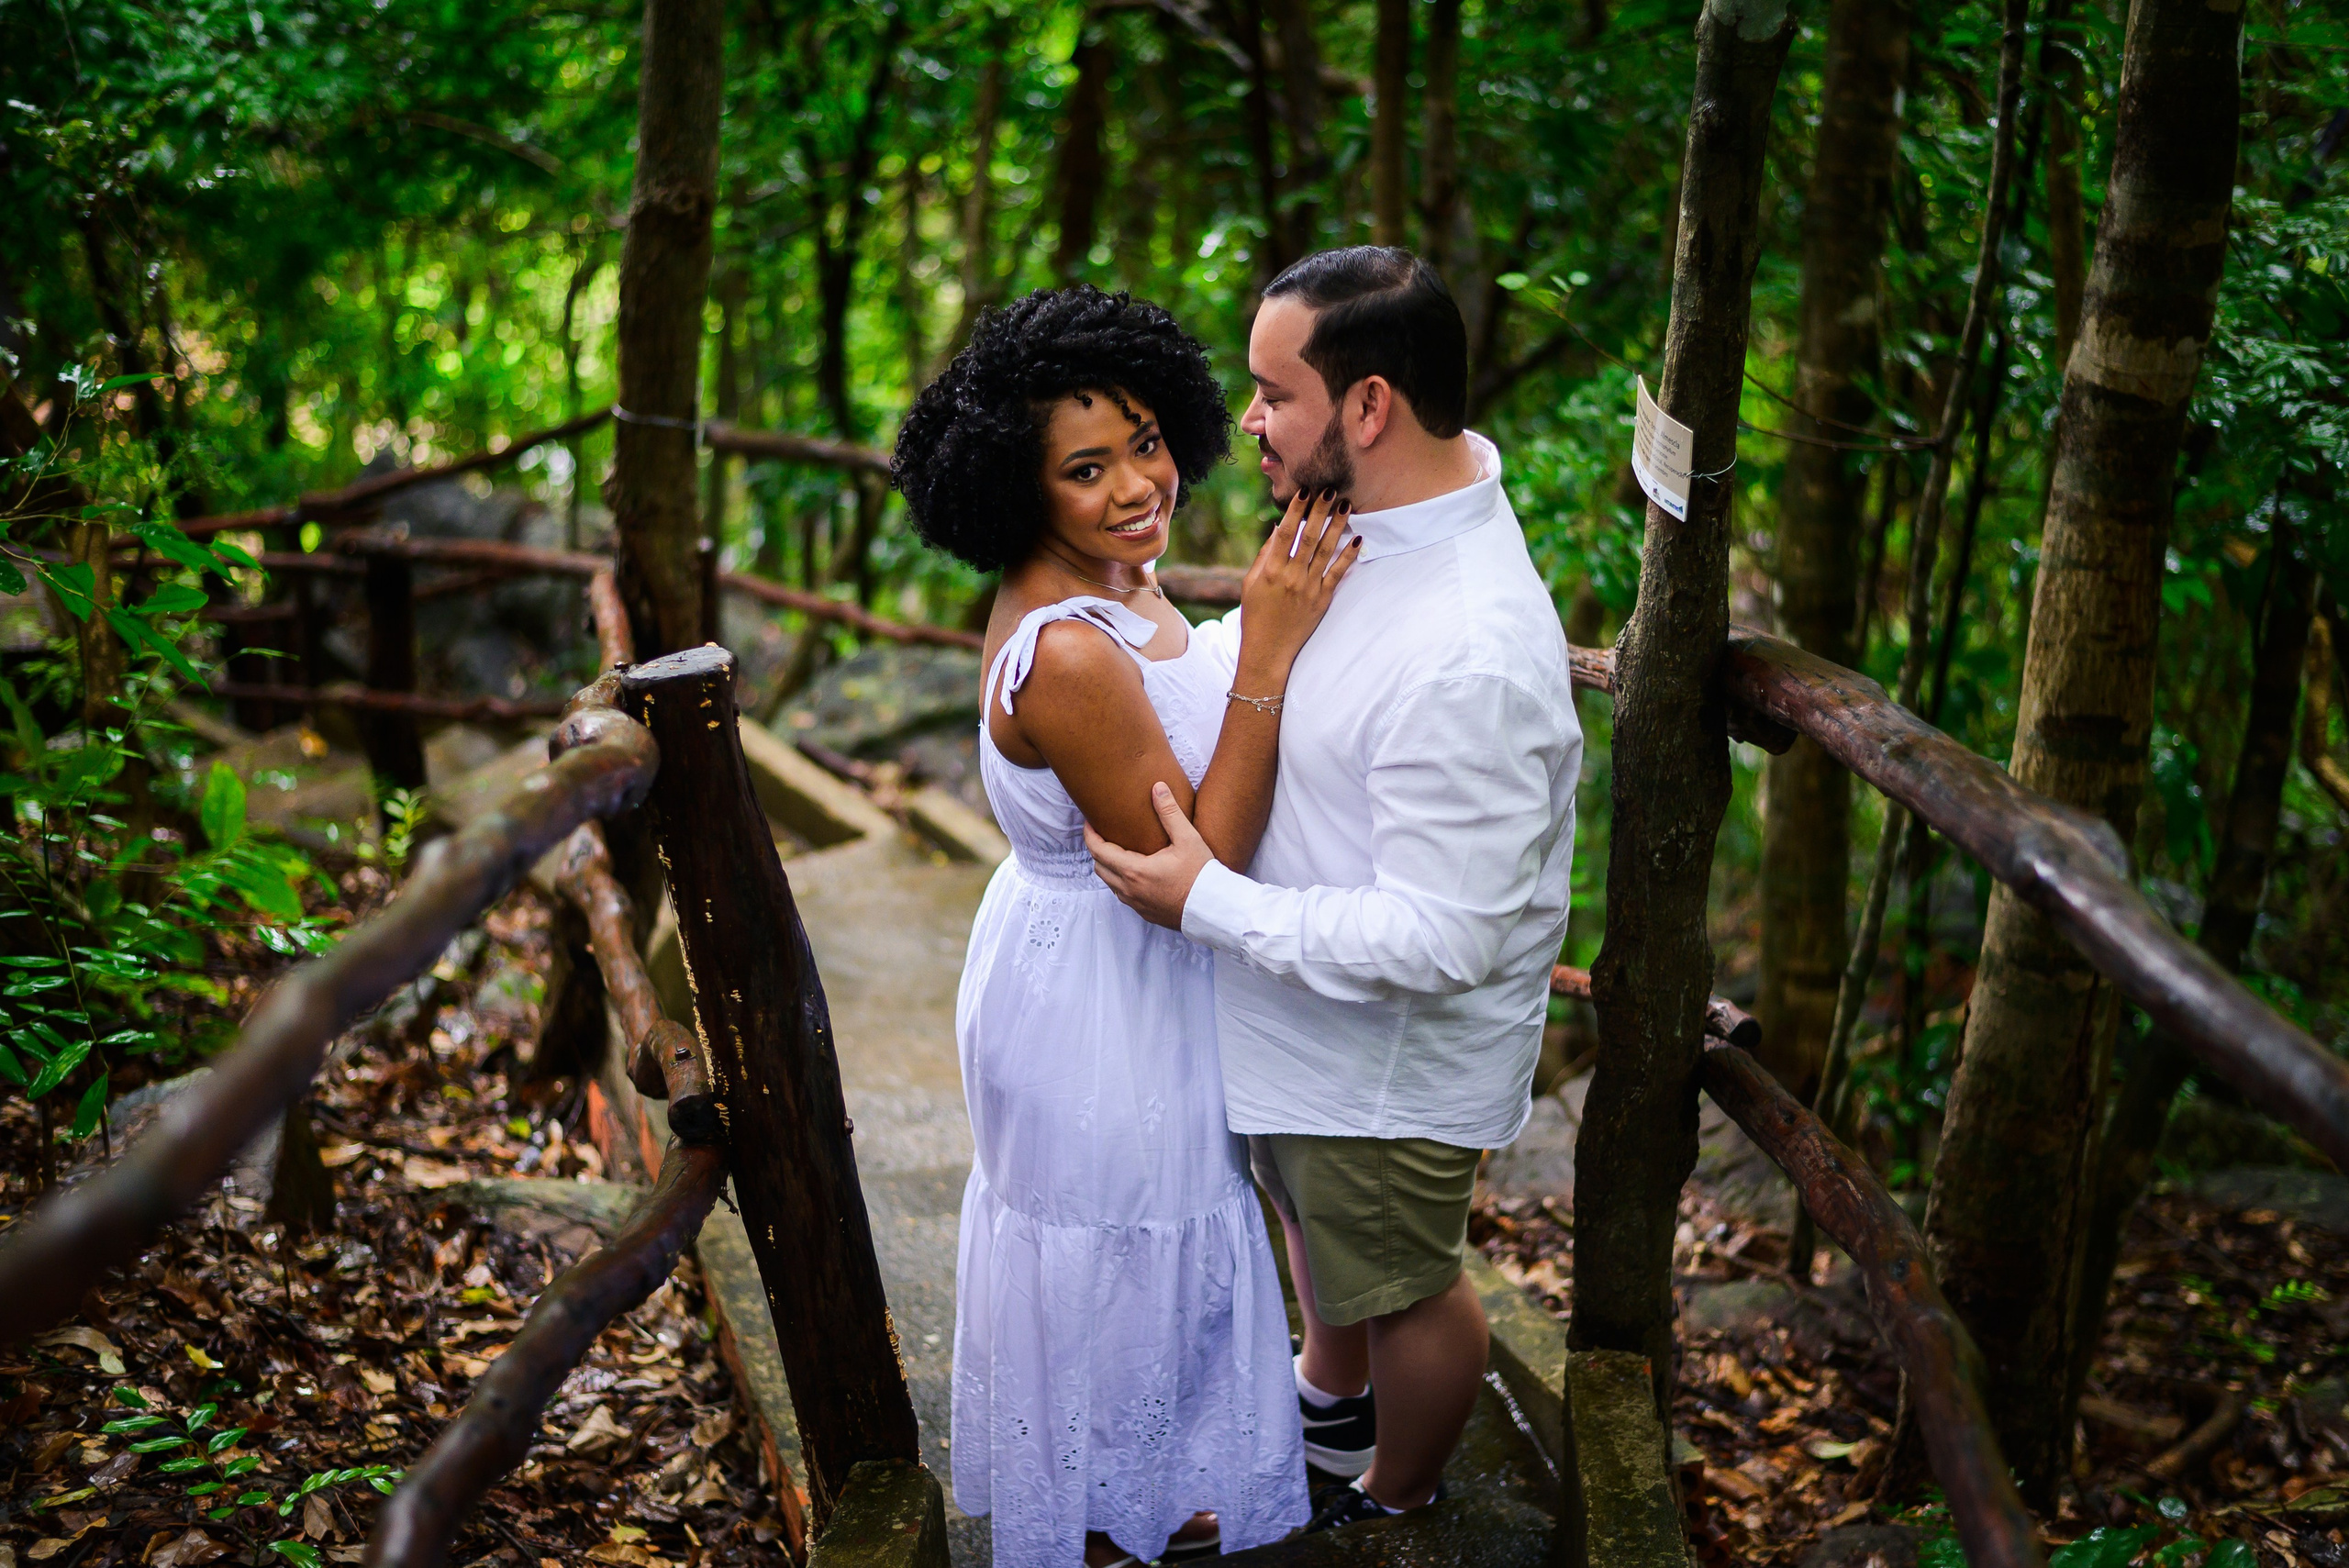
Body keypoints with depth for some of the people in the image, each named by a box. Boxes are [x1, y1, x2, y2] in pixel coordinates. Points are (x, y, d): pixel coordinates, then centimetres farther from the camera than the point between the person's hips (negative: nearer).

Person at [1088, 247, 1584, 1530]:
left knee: (1398, 1282, 19)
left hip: (1390, 1056, -9)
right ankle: (1333, 1402, 63)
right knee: (1312, 1216, 34)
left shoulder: (1466, 662, -39)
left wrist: (1208, 904, -29)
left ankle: (1397, 1502, 48)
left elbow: (1438, 941, -34)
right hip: (1300, 1011, 9)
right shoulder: (1372, 516, -9)